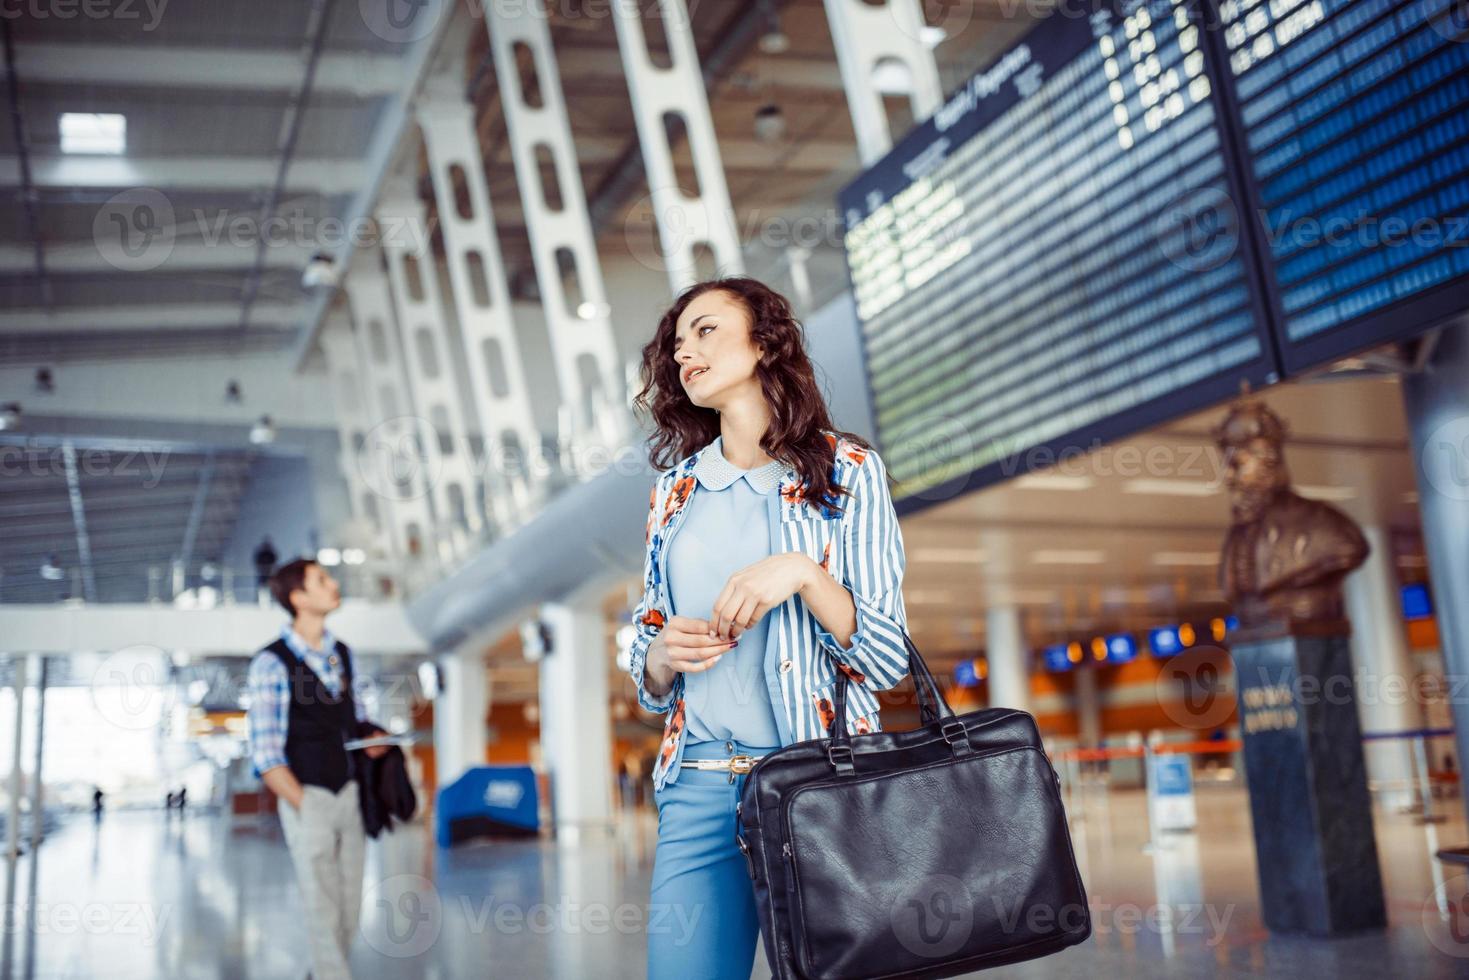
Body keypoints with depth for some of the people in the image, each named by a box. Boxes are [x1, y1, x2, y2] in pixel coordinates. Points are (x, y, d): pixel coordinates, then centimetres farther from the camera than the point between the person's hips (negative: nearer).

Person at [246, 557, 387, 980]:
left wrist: (373, 738, -1)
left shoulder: (341, 653, 9)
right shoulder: (271, 664, -10)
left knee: (350, 909, 13)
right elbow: (266, 754, -12)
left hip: (350, 794, 6)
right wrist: (304, 807, -16)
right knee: (323, 911, 2)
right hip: (308, 799, -6)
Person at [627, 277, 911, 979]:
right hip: (698, 784, 3)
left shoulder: (844, 469, 1)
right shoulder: (675, 488, 13)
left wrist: (803, 574, -18)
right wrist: (663, 656, -6)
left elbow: (890, 659, -4)